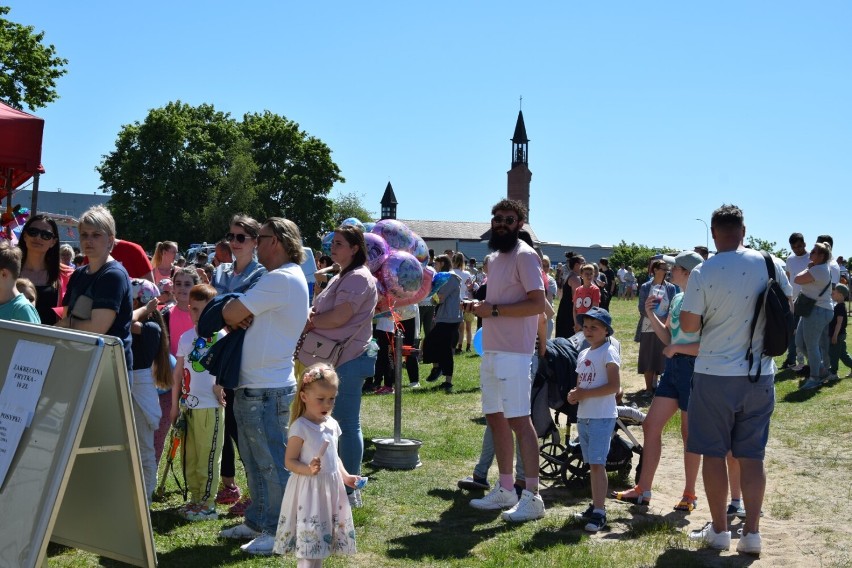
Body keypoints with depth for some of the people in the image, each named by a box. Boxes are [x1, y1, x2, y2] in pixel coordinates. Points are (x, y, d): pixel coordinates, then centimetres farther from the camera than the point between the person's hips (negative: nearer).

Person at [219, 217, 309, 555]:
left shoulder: (283, 279, -17)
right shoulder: (284, 278, 17)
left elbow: (231, 314, -20)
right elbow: (233, 315, 15)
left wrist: (234, 312, 3)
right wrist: (240, 316, -8)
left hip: (267, 390, -10)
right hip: (253, 386, 10)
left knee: (273, 463, -2)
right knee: (255, 461, 18)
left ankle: (279, 533, 7)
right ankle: (257, 522, 29)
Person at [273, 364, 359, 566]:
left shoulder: (332, 424, 7)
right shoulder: (300, 427, -15)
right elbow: (289, 461, -14)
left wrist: (345, 476, 7)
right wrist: (308, 470, -30)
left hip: (331, 488, 7)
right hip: (309, 491, -7)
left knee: (321, 539, 16)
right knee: (309, 540, -6)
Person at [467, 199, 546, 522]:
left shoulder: (524, 256, -10)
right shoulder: (494, 258, 18)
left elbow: (537, 303, -19)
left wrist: (494, 310, -19)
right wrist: (481, 306, 7)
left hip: (513, 353, -9)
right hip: (491, 350, 9)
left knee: (518, 420, -9)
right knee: (495, 418, 12)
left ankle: (532, 497, -4)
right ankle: (505, 491, 22)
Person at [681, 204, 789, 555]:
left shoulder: (703, 273, -13)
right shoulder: (770, 265, -3)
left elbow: (688, 326, -9)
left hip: (715, 374, -3)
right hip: (760, 374, 3)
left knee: (714, 454, 8)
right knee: (752, 455, 10)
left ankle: (719, 531, 15)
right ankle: (752, 533, 11)